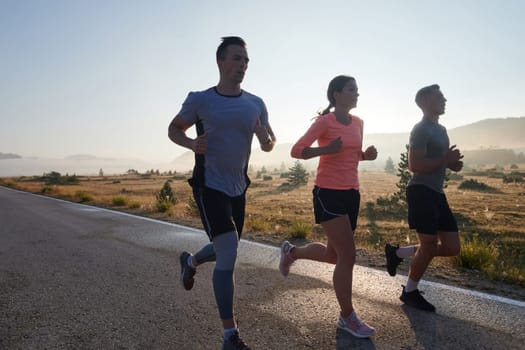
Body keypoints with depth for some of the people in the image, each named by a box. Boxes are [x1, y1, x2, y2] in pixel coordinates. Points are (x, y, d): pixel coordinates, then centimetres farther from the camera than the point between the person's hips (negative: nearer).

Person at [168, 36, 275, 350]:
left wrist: (267, 139, -17)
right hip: (210, 187, -5)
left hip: (238, 188, 6)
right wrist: (192, 144, -17)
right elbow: (174, 129, 5)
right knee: (228, 254, -16)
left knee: (227, 251, 20)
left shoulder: (256, 104, 2)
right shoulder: (200, 100, -8)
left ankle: (190, 261, 54)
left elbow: (269, 145, 8)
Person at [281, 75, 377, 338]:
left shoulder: (358, 123, 12)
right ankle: (347, 317, 12)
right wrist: (326, 149, -26)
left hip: (351, 194, 8)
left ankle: (291, 251, 40)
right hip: (328, 194, -8)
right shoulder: (324, 122, -9)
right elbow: (296, 151, -13)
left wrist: (367, 155, 3)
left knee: (334, 255, 15)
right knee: (348, 255, -6)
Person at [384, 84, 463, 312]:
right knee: (429, 245, -4)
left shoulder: (441, 129, 20)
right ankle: (410, 292, 16)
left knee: (452, 248, 7)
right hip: (421, 192, -9)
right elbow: (414, 165, -20)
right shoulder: (421, 129, -10)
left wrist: (451, 162, 8)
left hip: (437, 193, 9)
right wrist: (446, 160, -14)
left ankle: (398, 253, 19)